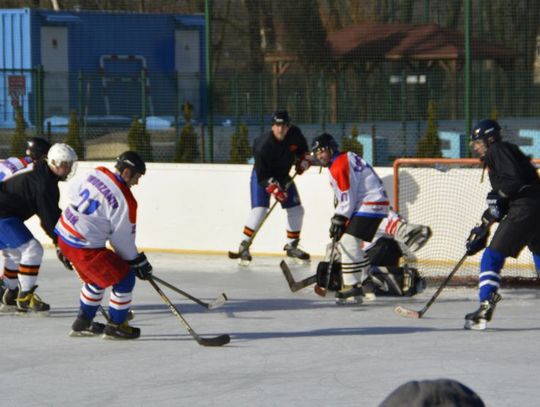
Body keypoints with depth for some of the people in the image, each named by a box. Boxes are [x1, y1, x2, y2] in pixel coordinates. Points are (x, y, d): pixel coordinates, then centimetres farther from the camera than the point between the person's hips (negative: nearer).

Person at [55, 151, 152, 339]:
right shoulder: (124, 201, -19)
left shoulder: (96, 173, 0)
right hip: (84, 247, -9)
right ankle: (115, 325, 12)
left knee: (96, 278, 28)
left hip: (64, 234, 9)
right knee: (124, 278, 1)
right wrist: (138, 261, 4)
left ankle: (83, 323, 36)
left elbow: (73, 195, 15)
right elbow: (123, 239, -11)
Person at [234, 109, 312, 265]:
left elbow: (303, 147, 10)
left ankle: (291, 246, 19)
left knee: (296, 209, 3)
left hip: (283, 175, 6)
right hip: (262, 175, -6)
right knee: (259, 209, -21)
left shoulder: (295, 134, -17)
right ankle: (244, 246, -12)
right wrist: (274, 189, -38)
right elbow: (263, 176, -29)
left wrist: (304, 159, -4)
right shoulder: (264, 145, -33)